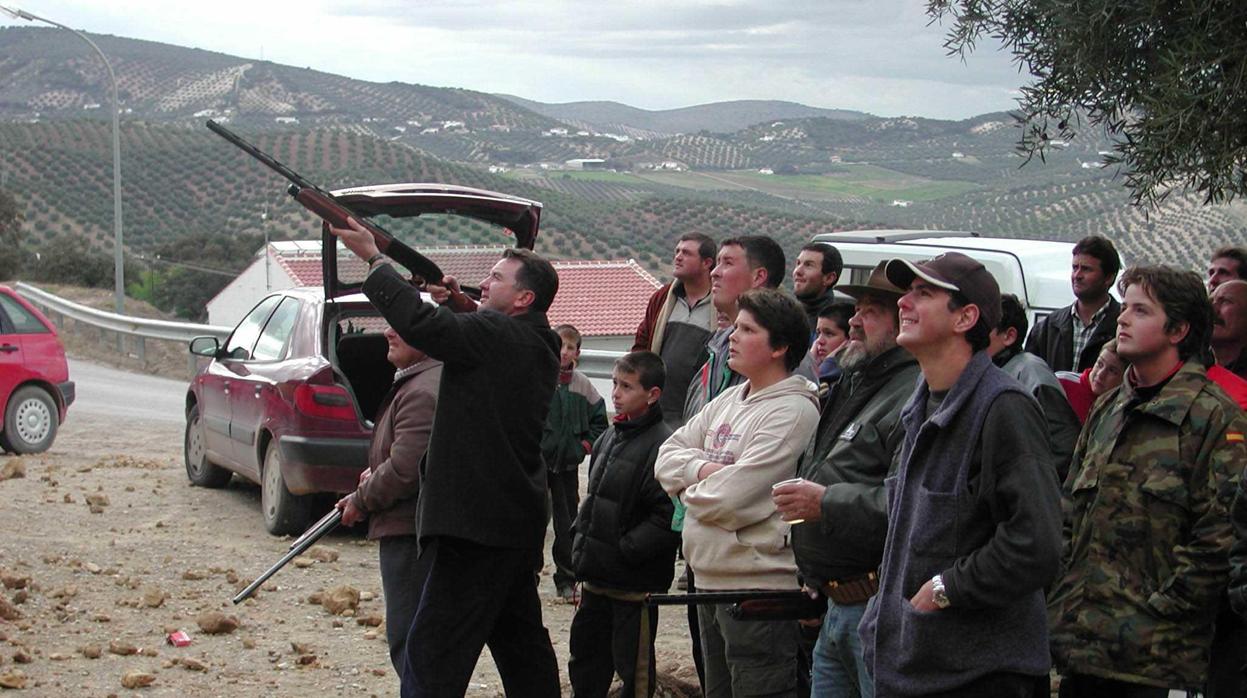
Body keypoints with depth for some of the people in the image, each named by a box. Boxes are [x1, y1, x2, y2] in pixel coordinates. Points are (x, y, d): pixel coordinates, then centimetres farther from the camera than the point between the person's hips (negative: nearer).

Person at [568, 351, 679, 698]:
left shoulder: (661, 444, -18)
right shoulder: (610, 437, 11)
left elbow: (668, 516, -24)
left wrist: (625, 549, -19)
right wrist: (582, 543, 13)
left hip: (634, 583, -9)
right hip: (596, 575, 9)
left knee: (633, 669, 4)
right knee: (585, 657, 19)